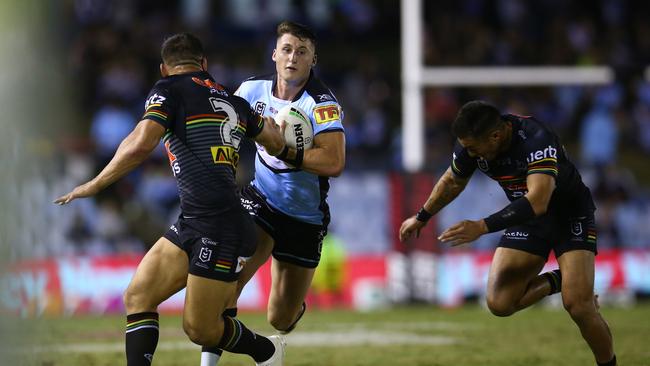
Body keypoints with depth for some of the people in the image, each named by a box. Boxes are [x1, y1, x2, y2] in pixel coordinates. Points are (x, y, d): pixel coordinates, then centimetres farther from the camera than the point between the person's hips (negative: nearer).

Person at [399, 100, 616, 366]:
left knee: (577, 305, -22)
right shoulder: (471, 143, -14)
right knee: (499, 303, -12)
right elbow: (453, 181, 9)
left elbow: (538, 202, -46)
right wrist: (421, 218, 19)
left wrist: (482, 227, -50)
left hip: (570, 214, -6)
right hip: (526, 216, 6)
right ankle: (556, 282, 13)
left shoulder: (536, 139, -34)